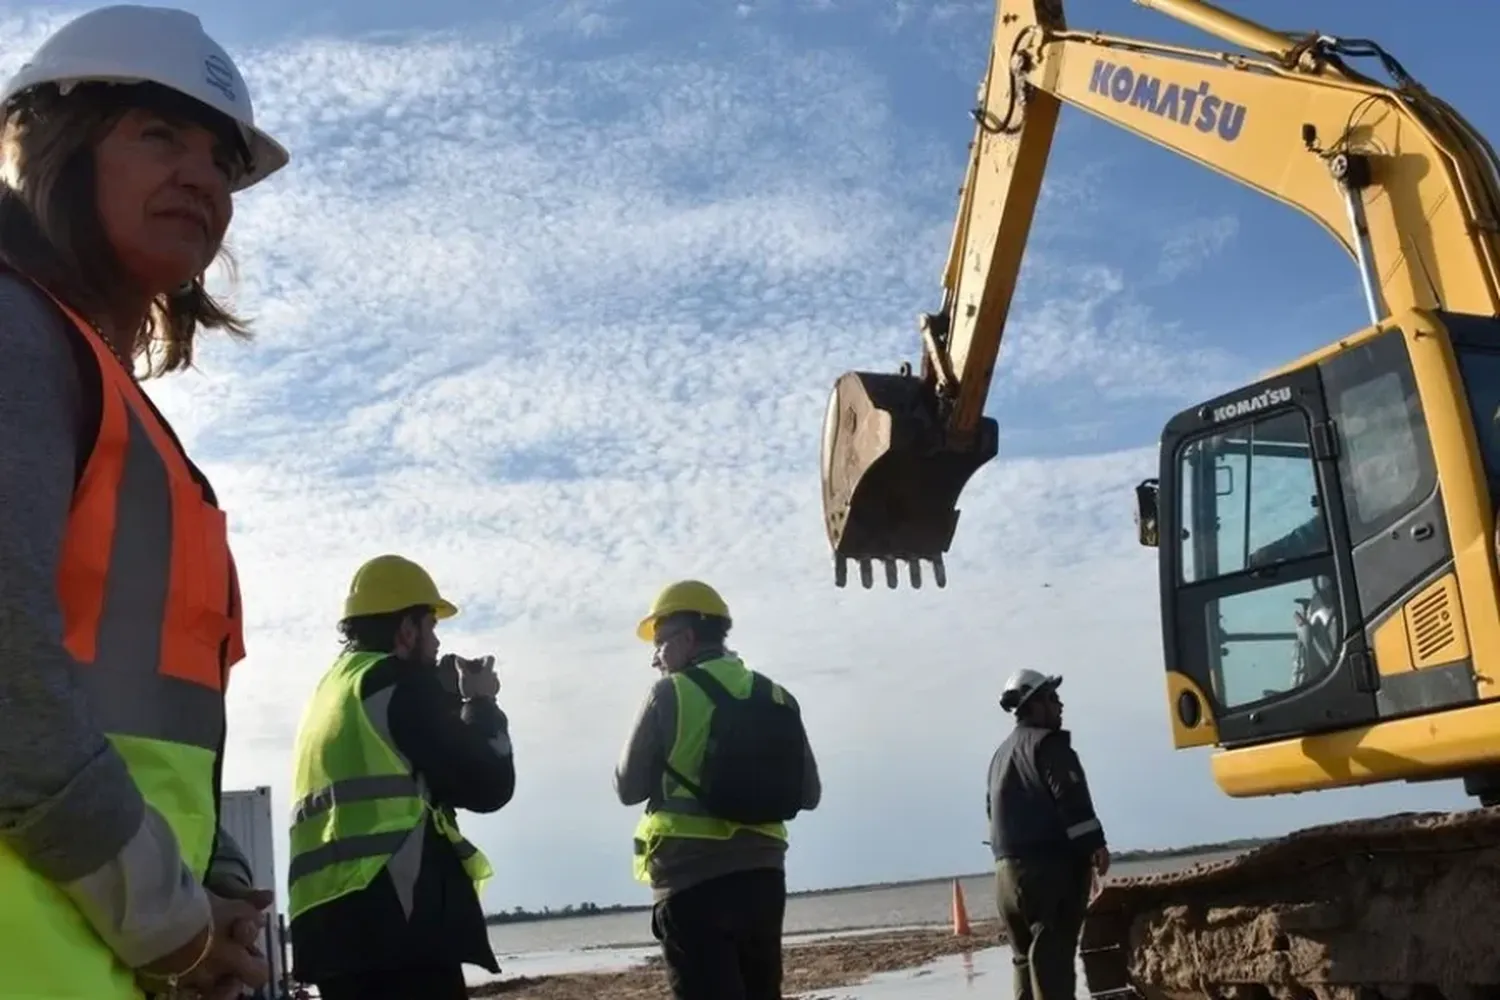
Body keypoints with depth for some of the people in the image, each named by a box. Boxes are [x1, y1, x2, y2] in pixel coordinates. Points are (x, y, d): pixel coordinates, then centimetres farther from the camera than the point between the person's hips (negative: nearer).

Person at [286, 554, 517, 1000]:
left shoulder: (329, 691, 24)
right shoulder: (398, 682, -2)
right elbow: (487, 785, -2)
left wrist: (445, 700, 22)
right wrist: (480, 704, 13)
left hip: (331, 921, 9)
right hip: (399, 919, -9)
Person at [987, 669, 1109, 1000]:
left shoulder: (1001, 754, 22)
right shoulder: (1047, 742, -5)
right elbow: (1070, 797, -17)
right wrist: (1095, 844, -18)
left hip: (1009, 868, 8)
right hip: (1051, 864, -8)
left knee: (1027, 955, 12)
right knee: (1053, 954, -11)